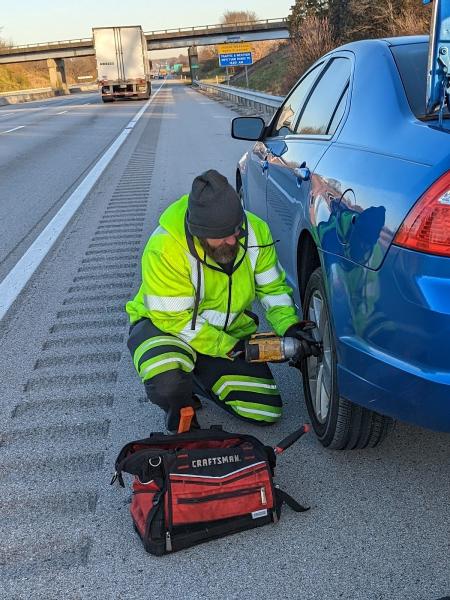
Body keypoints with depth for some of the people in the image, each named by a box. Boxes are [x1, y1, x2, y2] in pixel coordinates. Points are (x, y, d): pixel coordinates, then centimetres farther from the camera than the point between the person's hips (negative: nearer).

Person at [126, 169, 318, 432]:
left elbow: (272, 287, 0)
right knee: (168, 382, -40)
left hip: (229, 330, 5)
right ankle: (181, 411, 0)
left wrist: (290, 326, -18)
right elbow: (174, 319, -25)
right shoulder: (165, 247, -30)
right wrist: (231, 348, -27)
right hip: (164, 323, -4)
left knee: (267, 412, 0)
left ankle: (199, 373, 22)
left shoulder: (255, 231, -15)